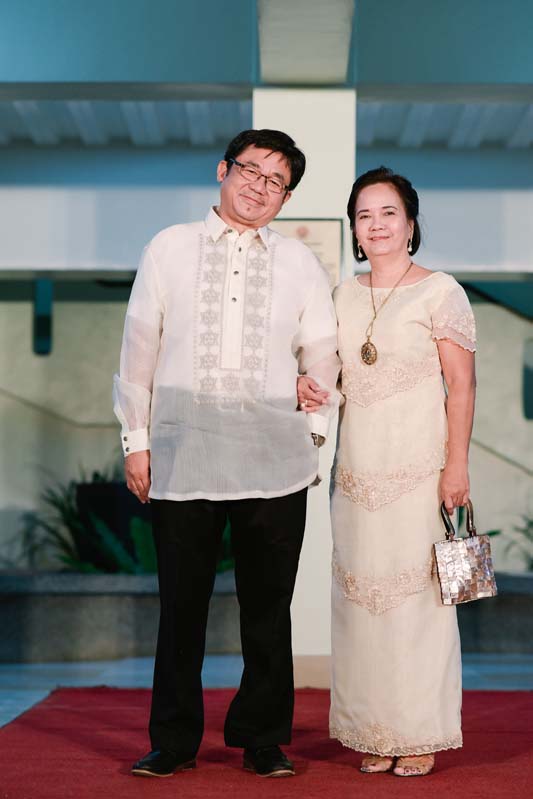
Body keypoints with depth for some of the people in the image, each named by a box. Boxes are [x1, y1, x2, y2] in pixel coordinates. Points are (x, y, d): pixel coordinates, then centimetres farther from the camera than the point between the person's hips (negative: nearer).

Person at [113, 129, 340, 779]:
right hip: (181, 455, -1)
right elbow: (139, 348, 8)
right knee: (180, 606, 3)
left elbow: (322, 356, 16)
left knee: (268, 608, 5)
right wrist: (136, 439, 5)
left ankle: (263, 739, 19)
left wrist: (312, 434, 11)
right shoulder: (169, 250, 8)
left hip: (274, 461, 1)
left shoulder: (300, 265, 10)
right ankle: (173, 742, 16)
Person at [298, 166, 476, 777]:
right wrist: (308, 387, 1)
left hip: (419, 468, -5)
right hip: (358, 469, 5)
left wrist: (456, 464, -13)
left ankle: (420, 737, 8)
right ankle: (377, 733, 15)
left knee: (417, 593, -3)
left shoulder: (439, 291, -3)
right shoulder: (346, 295, 13)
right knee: (361, 594, 5)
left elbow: (462, 385, -6)